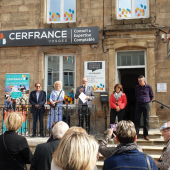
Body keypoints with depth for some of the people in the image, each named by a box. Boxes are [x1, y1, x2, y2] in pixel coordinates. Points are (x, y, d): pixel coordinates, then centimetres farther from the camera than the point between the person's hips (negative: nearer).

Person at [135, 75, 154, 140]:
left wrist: (148, 101, 6)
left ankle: (146, 135, 9)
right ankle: (136, 134, 4)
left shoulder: (148, 87, -2)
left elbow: (152, 96, 10)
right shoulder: (137, 87, 5)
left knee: (146, 120, 2)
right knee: (137, 120, -1)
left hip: (146, 105, -2)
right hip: (138, 104, 2)